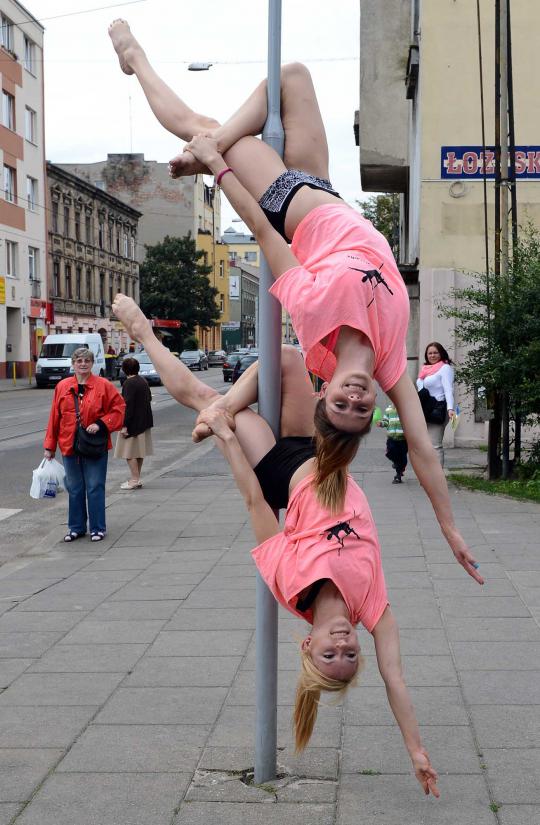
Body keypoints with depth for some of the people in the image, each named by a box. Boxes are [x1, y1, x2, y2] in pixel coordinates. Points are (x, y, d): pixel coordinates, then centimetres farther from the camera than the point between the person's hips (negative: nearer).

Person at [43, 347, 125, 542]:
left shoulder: (103, 386, -3)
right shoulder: (62, 387, 5)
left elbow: (118, 407, -1)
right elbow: (55, 417, 7)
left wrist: (101, 424, -14)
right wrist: (49, 446, 7)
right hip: (69, 447, 3)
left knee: (95, 488, 2)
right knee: (74, 489, 11)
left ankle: (98, 528, 12)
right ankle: (76, 527, 22)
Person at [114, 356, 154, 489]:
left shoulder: (129, 383, -16)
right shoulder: (143, 382, 9)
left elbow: (128, 405, -20)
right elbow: (149, 399, 16)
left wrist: (124, 425, -19)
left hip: (133, 423, -9)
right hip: (144, 422, 9)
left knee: (130, 453, -3)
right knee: (139, 451, 15)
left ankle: (135, 480, -4)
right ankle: (136, 479, 22)